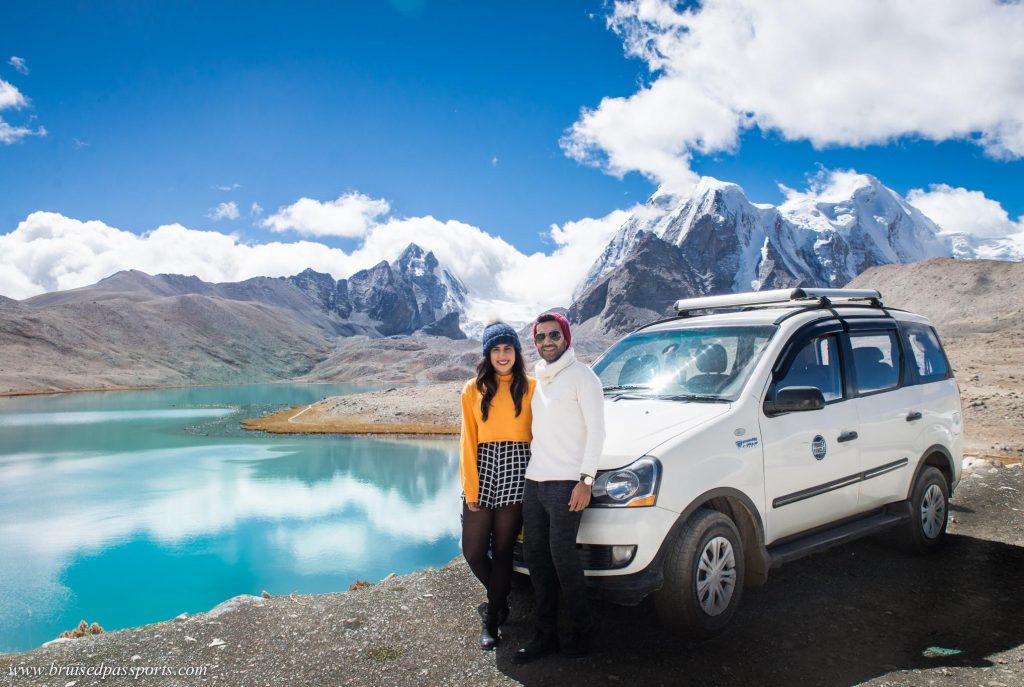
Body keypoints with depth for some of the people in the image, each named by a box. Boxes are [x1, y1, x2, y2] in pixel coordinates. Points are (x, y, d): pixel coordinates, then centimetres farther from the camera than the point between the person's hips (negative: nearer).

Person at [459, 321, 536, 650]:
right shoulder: (473, 389, 8)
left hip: (516, 471, -2)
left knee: (502, 549, 3)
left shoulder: (530, 387, 3)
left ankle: (492, 617, 18)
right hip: (483, 467, 2)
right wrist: (470, 486, -3)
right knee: (473, 550, 3)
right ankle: (501, 597, 31)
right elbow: (468, 441, 4)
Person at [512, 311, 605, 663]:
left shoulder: (581, 375, -5)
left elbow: (596, 430, -10)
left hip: (565, 482, -8)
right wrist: (532, 467, 13)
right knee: (535, 556, 9)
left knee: (562, 558, -4)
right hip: (534, 480, 8)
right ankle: (546, 634, 19)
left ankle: (583, 630, 15)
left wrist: (586, 479, -16)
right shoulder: (538, 379, 17)